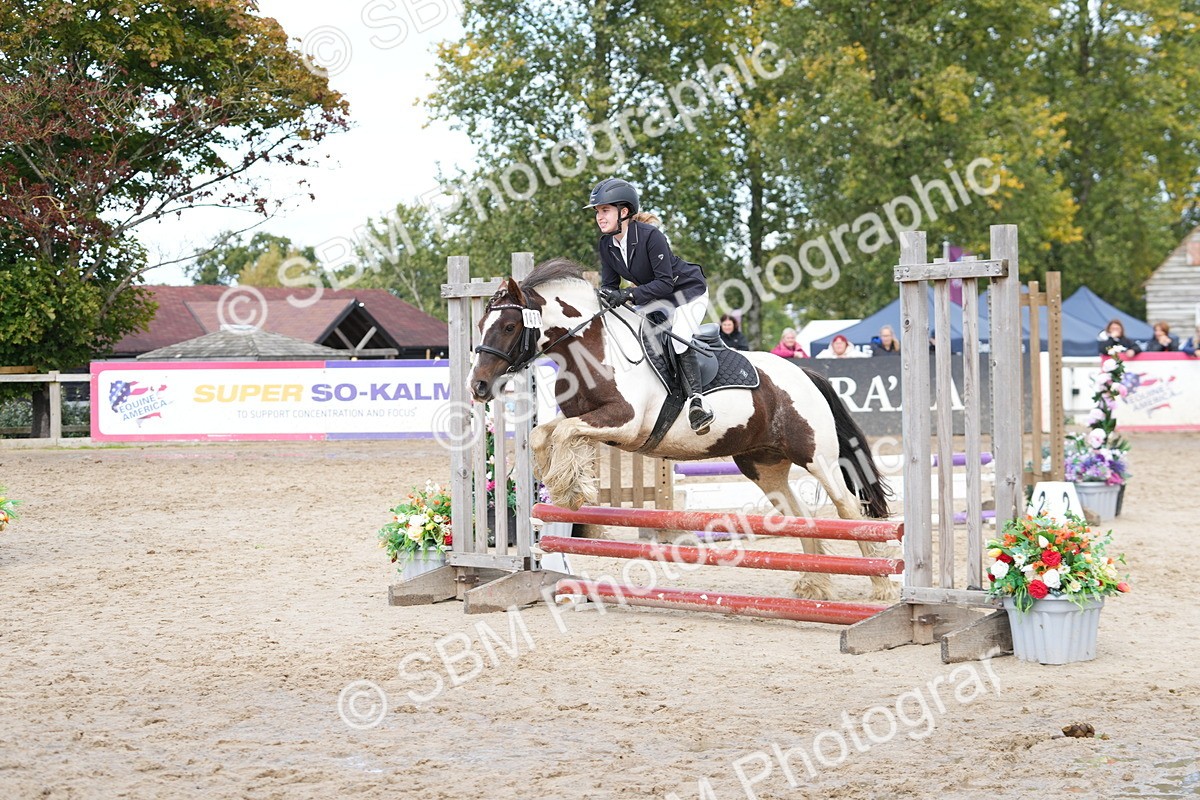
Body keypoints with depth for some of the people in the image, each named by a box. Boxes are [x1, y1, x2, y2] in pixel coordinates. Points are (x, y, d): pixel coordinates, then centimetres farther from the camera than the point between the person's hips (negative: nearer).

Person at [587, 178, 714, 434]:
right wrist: (606, 297, -26)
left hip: (689, 291, -8)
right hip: (658, 299, 8)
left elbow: (665, 282, -31)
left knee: (678, 341, -25)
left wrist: (629, 294, -40)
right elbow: (609, 284, -3)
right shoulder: (606, 245, -8)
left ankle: (696, 400, -22)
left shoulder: (650, 236, -30)